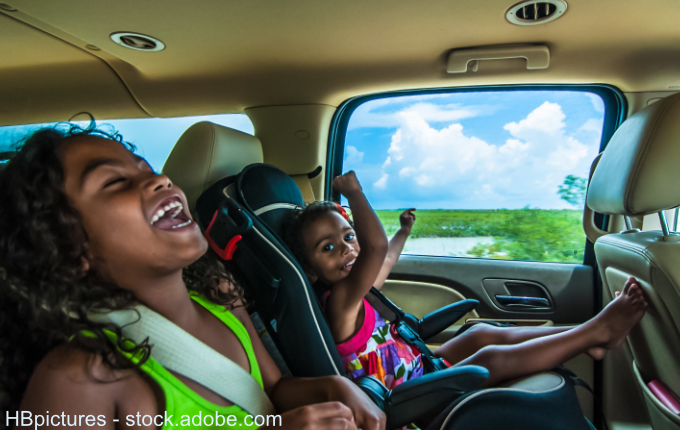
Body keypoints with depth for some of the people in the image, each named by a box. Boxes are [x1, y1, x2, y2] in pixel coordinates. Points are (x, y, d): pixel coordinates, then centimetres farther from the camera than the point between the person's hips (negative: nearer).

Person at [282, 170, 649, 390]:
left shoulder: (348, 294, 3)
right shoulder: (339, 302, -28)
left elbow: (384, 261, 24)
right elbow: (376, 247, -43)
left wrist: (404, 231, 40)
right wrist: (353, 193, -30)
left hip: (416, 370, 10)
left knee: (482, 333, 7)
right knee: (493, 359, -16)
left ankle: (587, 341, 13)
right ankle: (596, 330, -1)